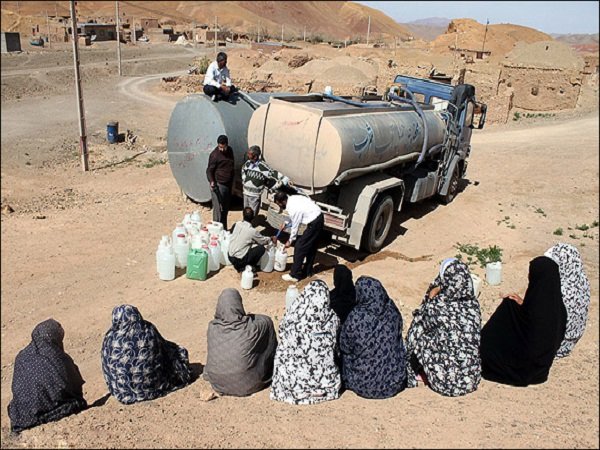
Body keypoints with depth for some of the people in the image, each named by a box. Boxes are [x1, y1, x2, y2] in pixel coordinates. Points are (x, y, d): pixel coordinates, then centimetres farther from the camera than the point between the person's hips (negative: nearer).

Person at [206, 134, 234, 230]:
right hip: (218, 185, -7)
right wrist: (211, 181, -30)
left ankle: (224, 229, 26)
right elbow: (209, 170, -13)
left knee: (226, 209, 15)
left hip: (228, 184, 7)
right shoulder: (214, 155, -15)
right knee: (218, 209, -5)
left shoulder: (230, 151, 7)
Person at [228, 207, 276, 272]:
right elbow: (263, 241, 0)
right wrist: (271, 239, 22)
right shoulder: (252, 231, -17)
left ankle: (238, 265, 17)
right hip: (240, 260, -6)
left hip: (230, 257, 6)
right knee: (261, 248, -1)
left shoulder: (236, 224, -3)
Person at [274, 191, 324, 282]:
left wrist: (290, 241, 4)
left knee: (300, 246, -2)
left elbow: (295, 227, -10)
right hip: (319, 217, 10)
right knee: (311, 246, 20)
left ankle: (294, 275, 6)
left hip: (314, 223, -10)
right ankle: (308, 270, 33)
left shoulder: (293, 208, -22)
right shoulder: (293, 198, 3)